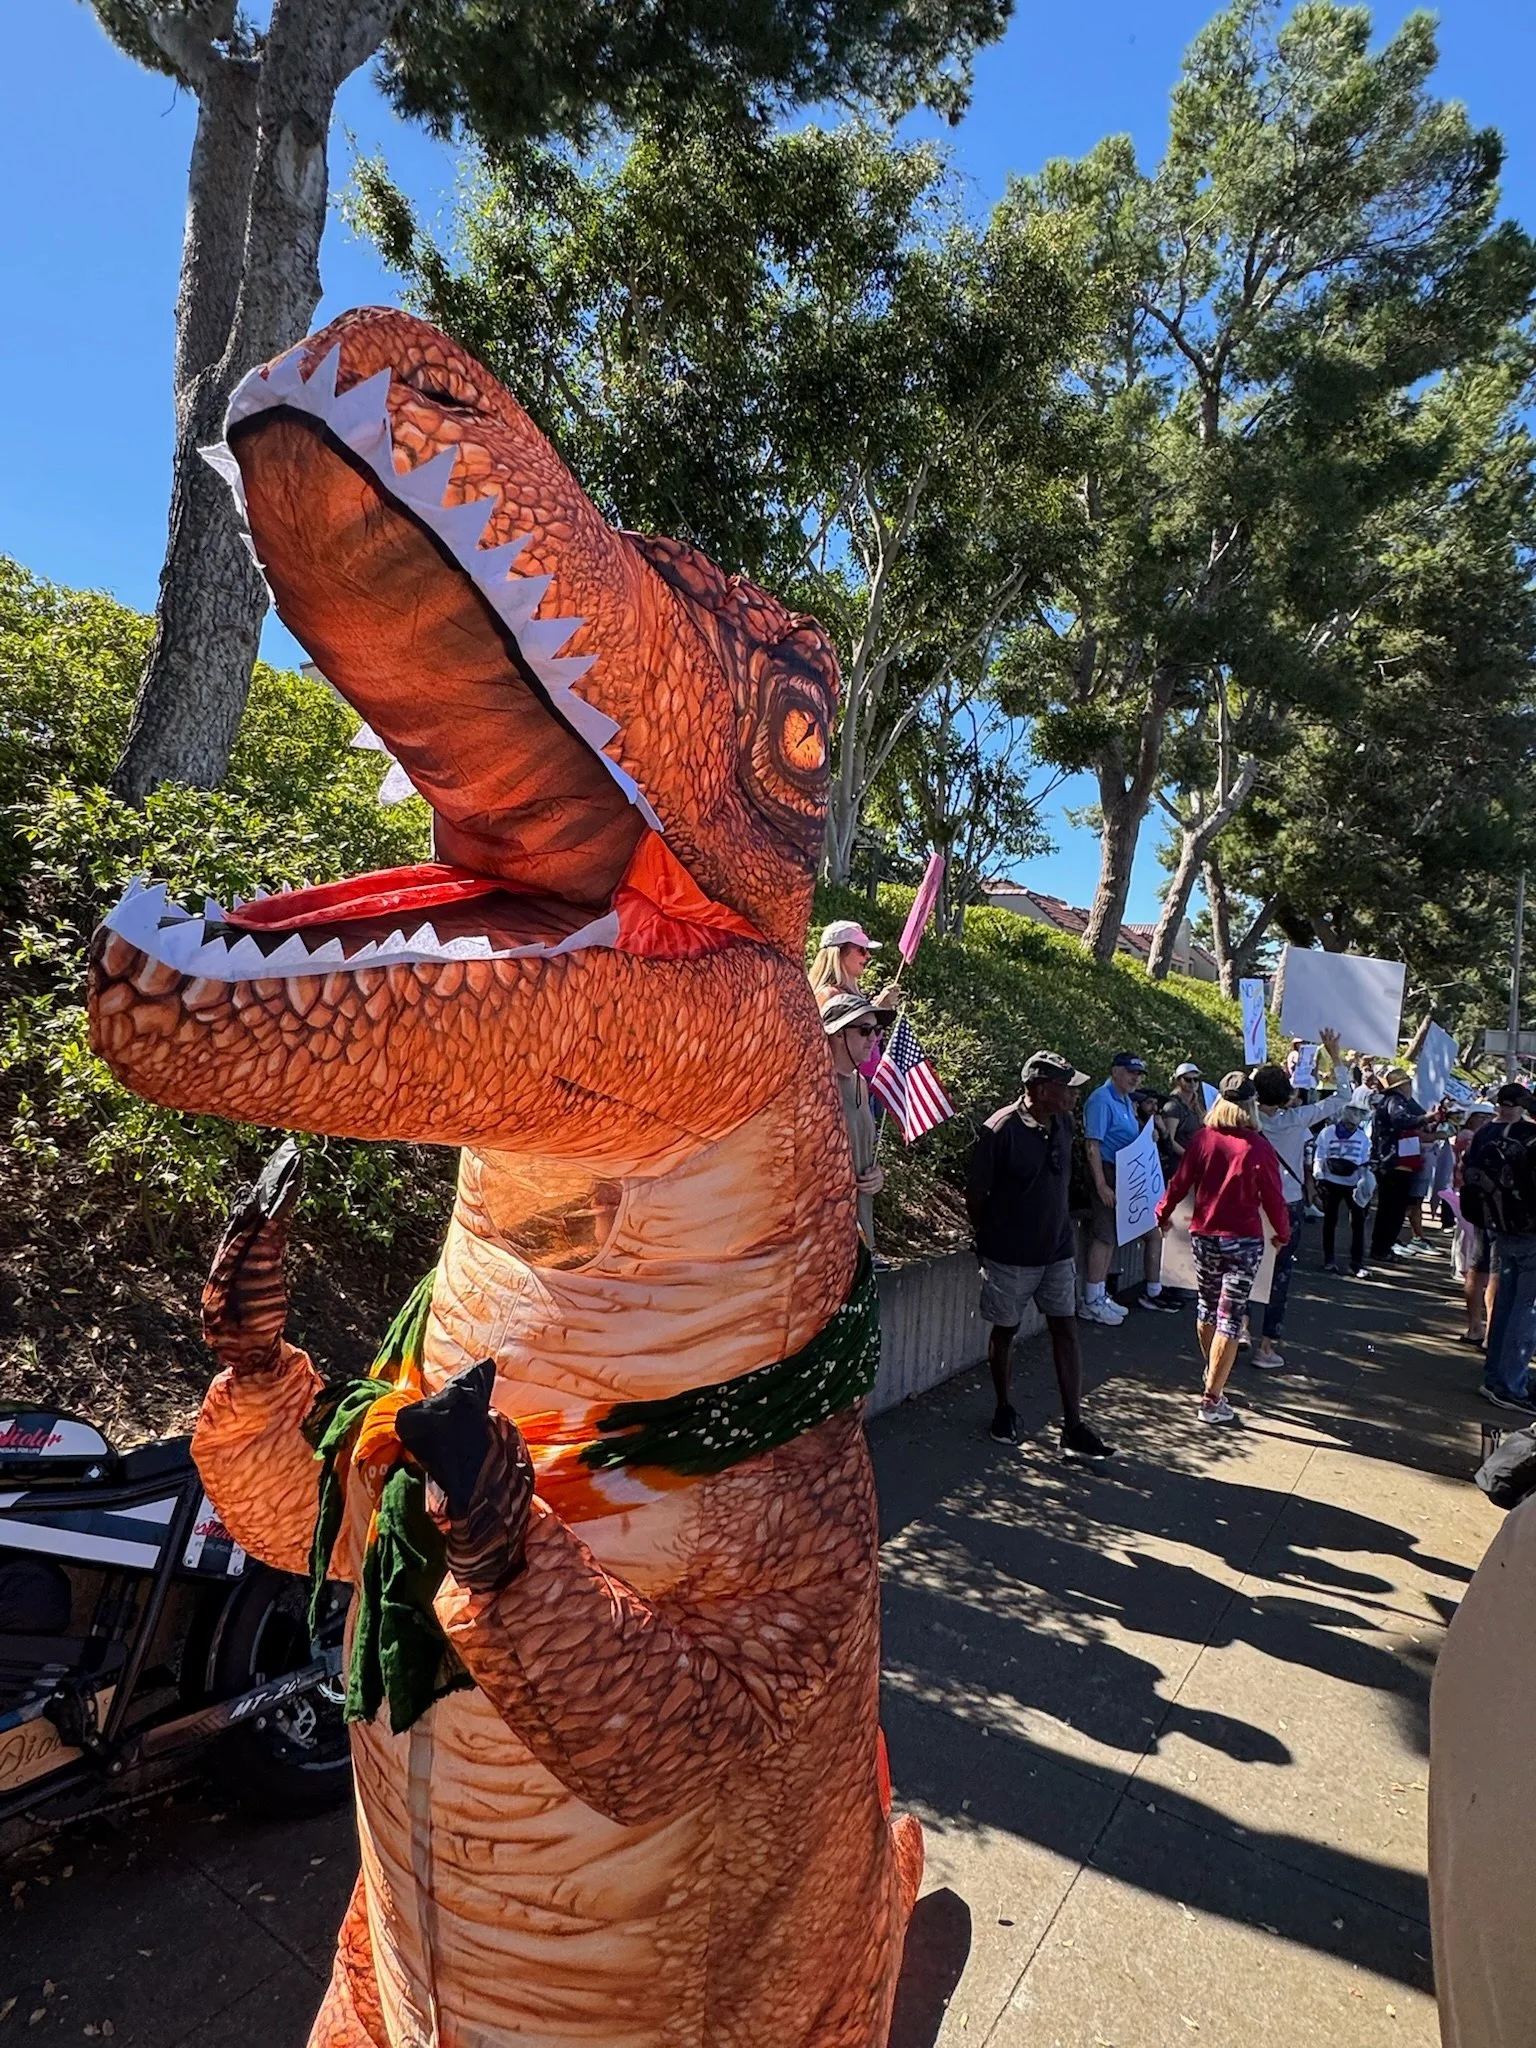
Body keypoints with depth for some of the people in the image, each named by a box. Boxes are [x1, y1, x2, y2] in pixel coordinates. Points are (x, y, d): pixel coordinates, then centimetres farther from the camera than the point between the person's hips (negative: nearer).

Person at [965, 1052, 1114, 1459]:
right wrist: (989, 1239, -1)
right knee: (1005, 1332, 11)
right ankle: (1003, 1409, 32)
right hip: (1010, 1257, -5)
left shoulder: (1063, 1124, 0)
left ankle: (1073, 1427, 12)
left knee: (1065, 1331, 5)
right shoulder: (1000, 1130, -20)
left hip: (1057, 1251, 5)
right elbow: (975, 1192, -12)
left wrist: (1059, 1225, 14)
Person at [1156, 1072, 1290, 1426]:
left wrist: (1164, 1214, 18)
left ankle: (1212, 1377, 40)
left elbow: (1181, 1181, 0)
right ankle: (1212, 1400, 0)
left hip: (1204, 1236, 3)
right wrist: (1282, 1234, 12)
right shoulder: (1259, 1149, -13)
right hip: (1243, 1241, -3)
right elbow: (1273, 1198, -6)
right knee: (1230, 1318, 0)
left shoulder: (1203, 1138, -6)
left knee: (1207, 1308, 21)